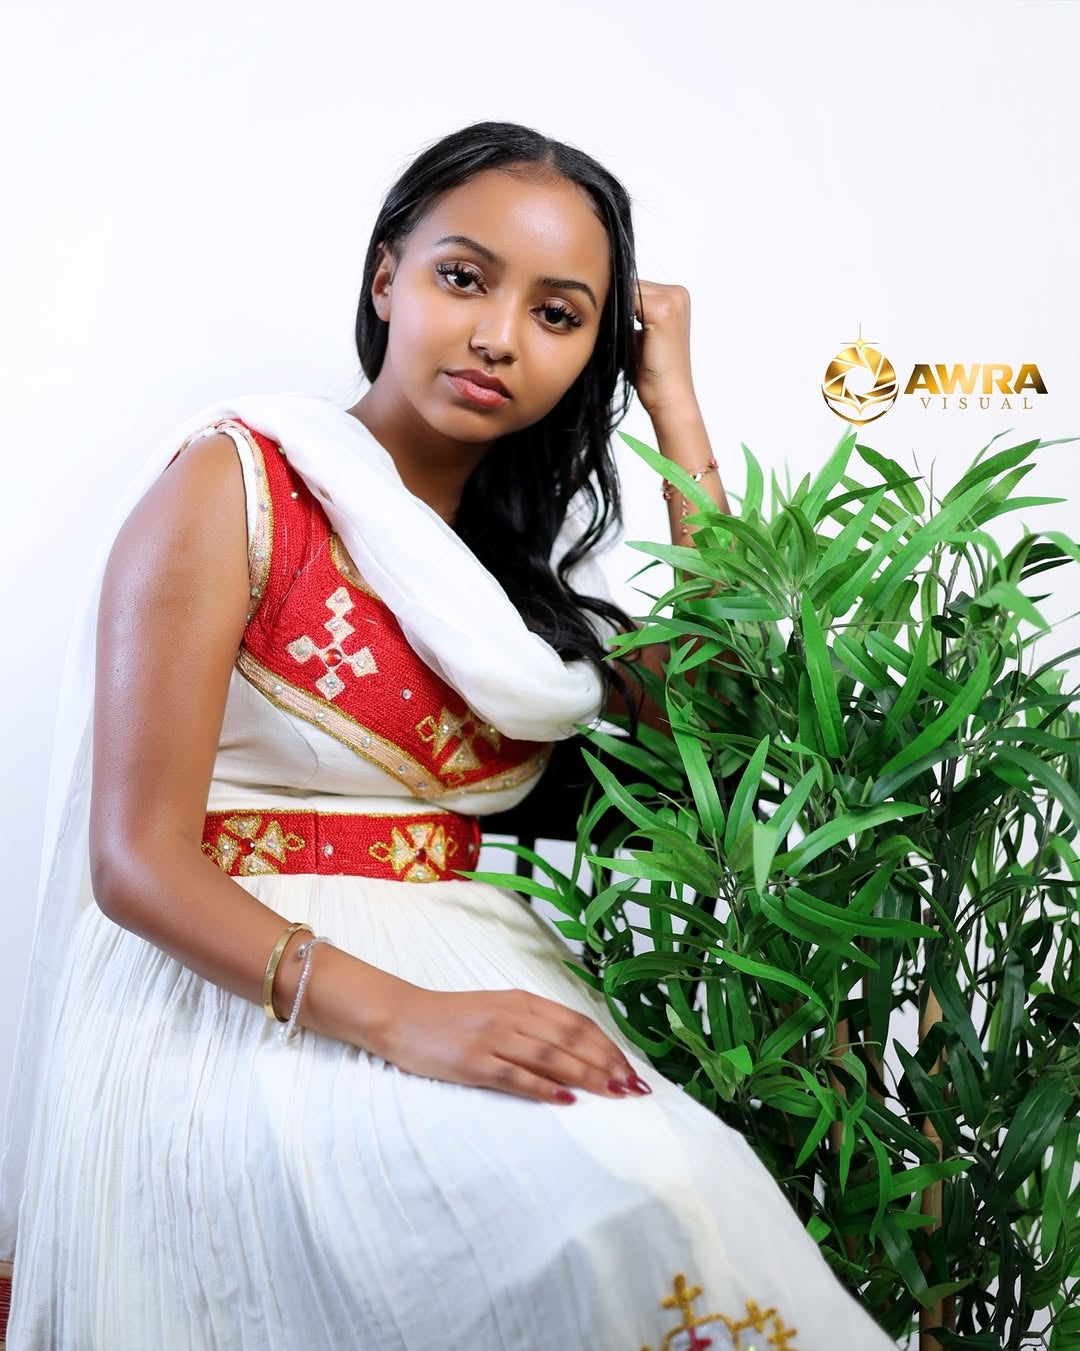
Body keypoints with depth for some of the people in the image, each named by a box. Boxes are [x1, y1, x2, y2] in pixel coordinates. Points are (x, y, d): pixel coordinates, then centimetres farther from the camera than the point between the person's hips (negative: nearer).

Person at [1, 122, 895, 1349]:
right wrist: (397, 1017, -26)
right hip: (234, 995, -5)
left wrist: (675, 404, 7)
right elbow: (137, 861, -11)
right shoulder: (237, 481, -3)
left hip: (461, 980, 6)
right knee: (623, 1211, -30)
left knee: (693, 1181, -26)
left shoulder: (525, 552, 16)